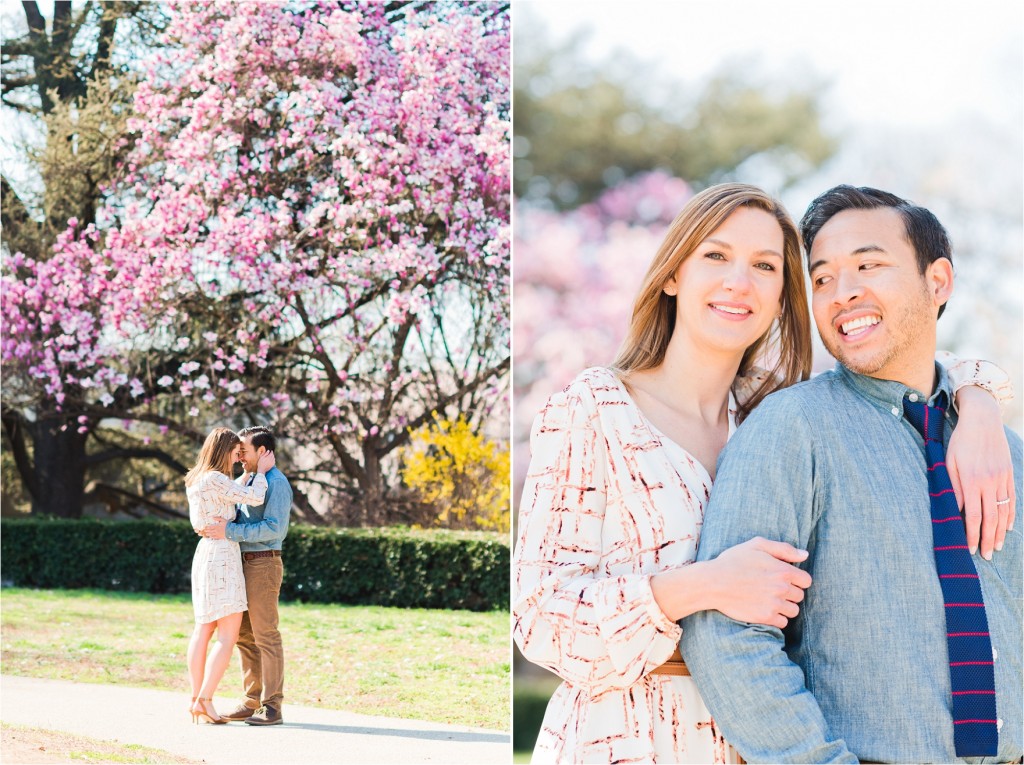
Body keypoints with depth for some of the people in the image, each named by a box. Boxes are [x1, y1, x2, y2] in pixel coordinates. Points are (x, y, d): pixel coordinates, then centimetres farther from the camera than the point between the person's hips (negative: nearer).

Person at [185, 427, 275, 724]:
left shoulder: (195, 481, 13)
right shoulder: (215, 479, -17)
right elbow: (254, 498, -16)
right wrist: (261, 471, 0)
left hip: (205, 555, 10)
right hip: (222, 558, -10)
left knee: (204, 630, 10)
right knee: (229, 636, -7)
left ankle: (196, 699, 10)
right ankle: (204, 700, -12)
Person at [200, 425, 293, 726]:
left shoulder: (277, 483, -12)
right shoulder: (245, 481, 17)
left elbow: (275, 528, -23)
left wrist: (229, 531, -26)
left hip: (263, 564, -9)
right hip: (244, 565, 9)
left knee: (265, 635, -7)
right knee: (245, 636, 10)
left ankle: (272, 707, -4)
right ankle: (253, 701, 16)